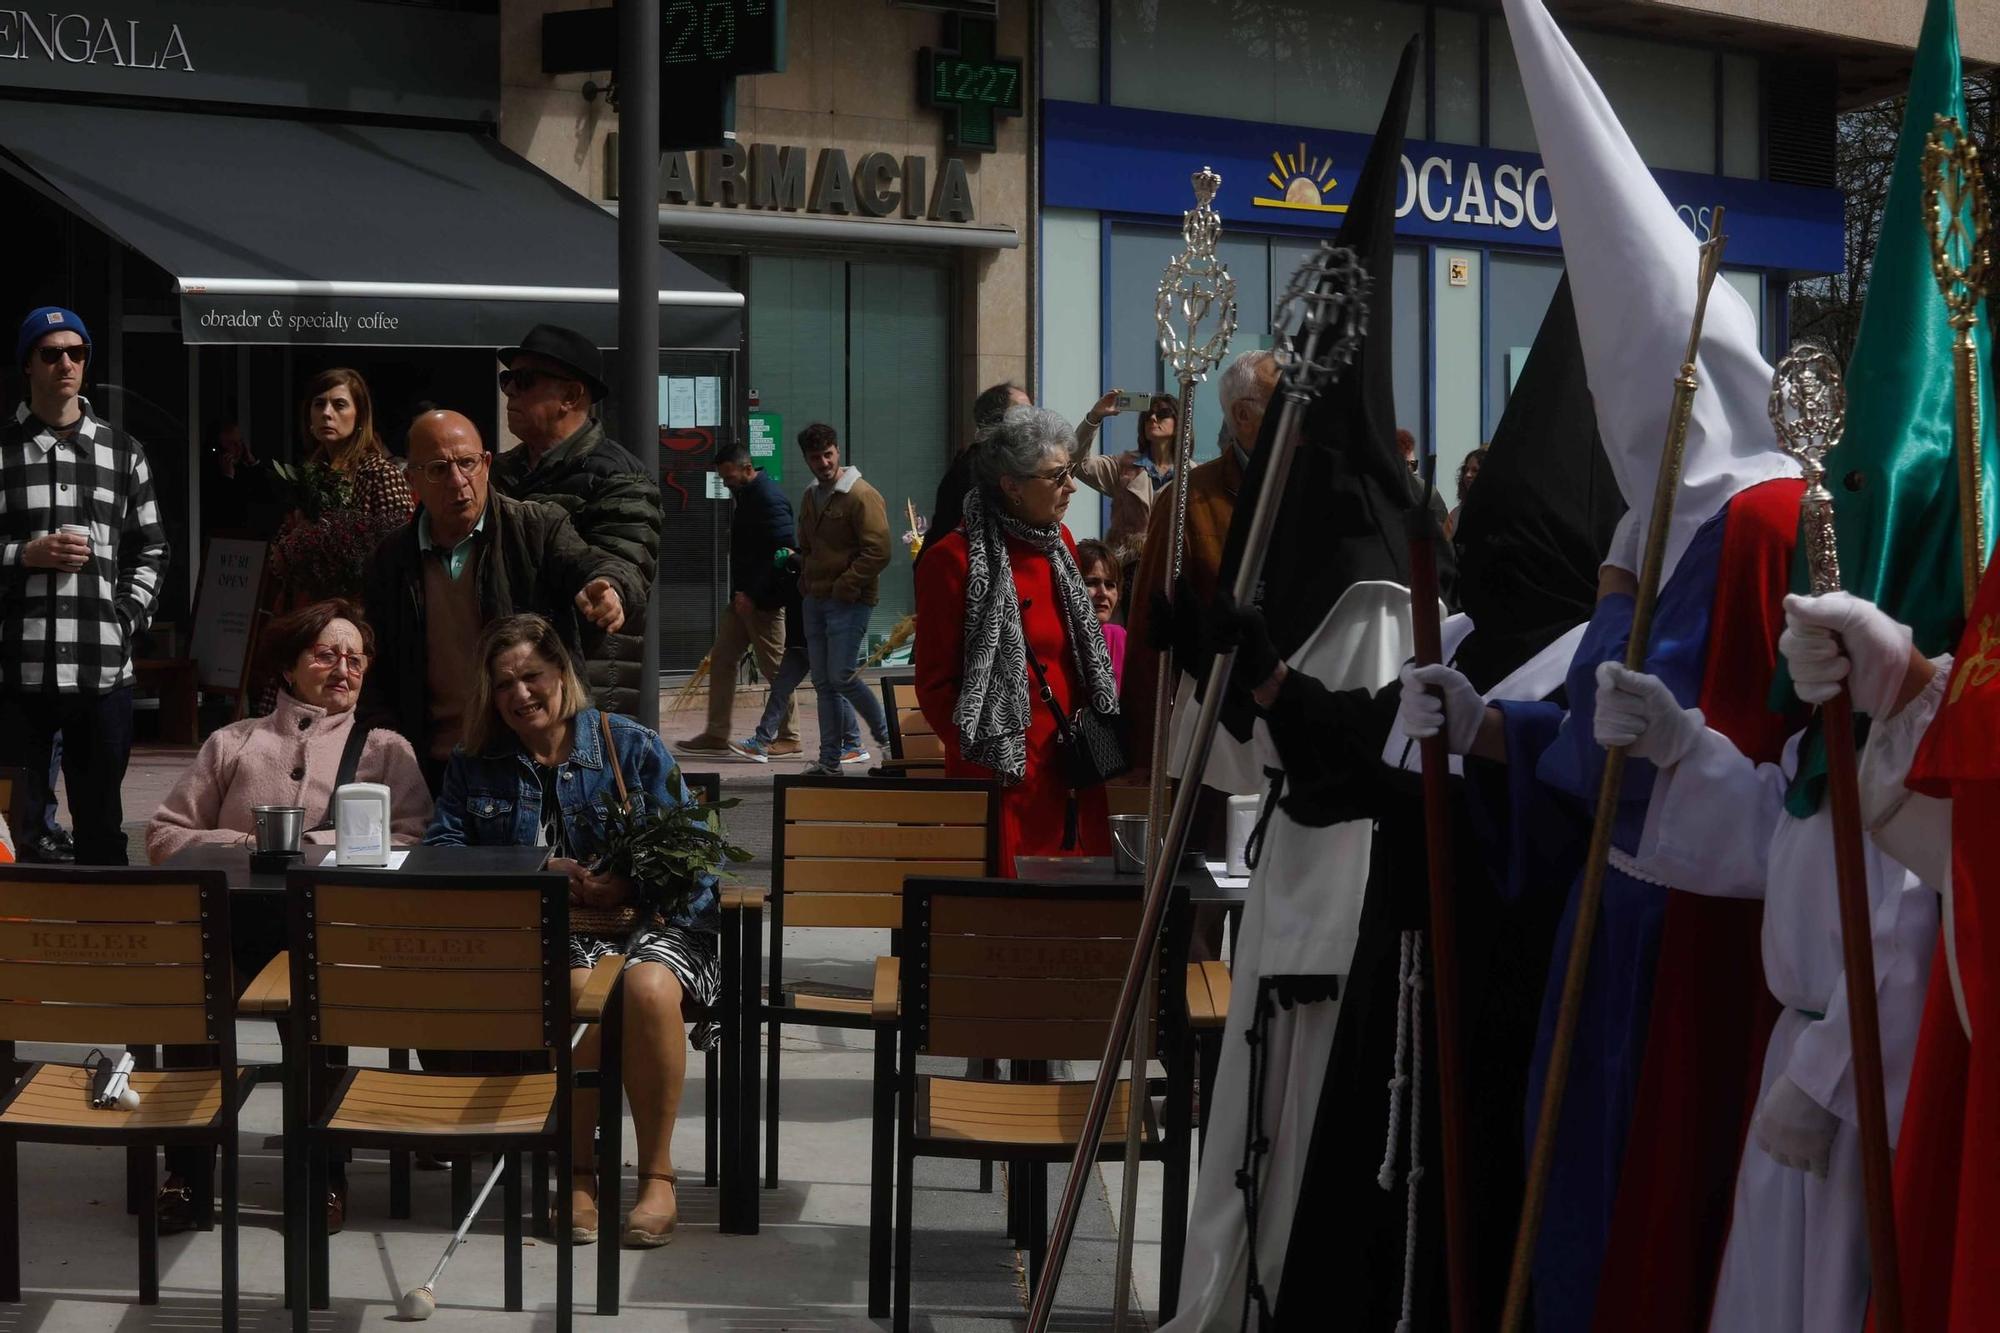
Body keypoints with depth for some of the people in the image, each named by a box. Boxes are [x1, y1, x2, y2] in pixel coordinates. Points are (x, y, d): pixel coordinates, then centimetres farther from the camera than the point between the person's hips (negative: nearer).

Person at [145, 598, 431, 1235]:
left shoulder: (386, 750, 24)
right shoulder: (235, 744, 25)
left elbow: (412, 844, 7)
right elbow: (162, 835, 19)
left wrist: (305, 847, -5)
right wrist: (243, 845, -1)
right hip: (238, 914, 1)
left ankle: (322, 1166, -26)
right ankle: (188, 1169, -28)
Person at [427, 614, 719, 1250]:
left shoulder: (631, 746, 9)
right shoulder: (475, 764, 16)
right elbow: (442, 849, 1)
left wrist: (629, 885, -16)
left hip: (654, 918, 0)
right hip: (549, 933, 1)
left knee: (647, 987, -36)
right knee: (584, 988, -36)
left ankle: (657, 1177, -22)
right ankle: (579, 1171, -21)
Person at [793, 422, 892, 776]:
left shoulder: (861, 496, -11)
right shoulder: (811, 497, 15)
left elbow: (877, 552, -16)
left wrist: (844, 588, -16)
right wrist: (806, 583, 13)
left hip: (848, 602, -8)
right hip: (814, 601, 8)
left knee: (842, 676, -14)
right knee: (823, 683, 8)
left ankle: (886, 735, 7)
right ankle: (829, 761, 12)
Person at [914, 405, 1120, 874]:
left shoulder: (1060, 543, 13)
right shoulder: (955, 560, -10)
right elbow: (935, 685, -7)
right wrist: (982, 758, -13)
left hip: (1071, 767, 7)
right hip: (1004, 778, -7)